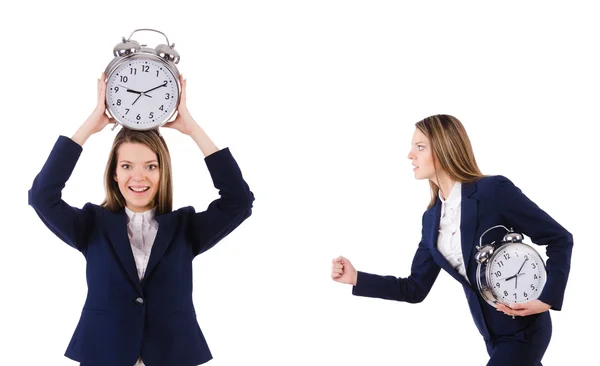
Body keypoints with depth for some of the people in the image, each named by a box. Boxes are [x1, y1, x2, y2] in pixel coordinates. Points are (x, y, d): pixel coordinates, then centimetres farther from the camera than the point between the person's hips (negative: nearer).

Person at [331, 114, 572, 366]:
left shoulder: (494, 190, -15)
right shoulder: (432, 218, 6)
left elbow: (560, 238, -11)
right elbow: (416, 289, 8)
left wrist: (547, 299, -19)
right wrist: (355, 278, -1)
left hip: (523, 329, -7)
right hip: (493, 334, 7)